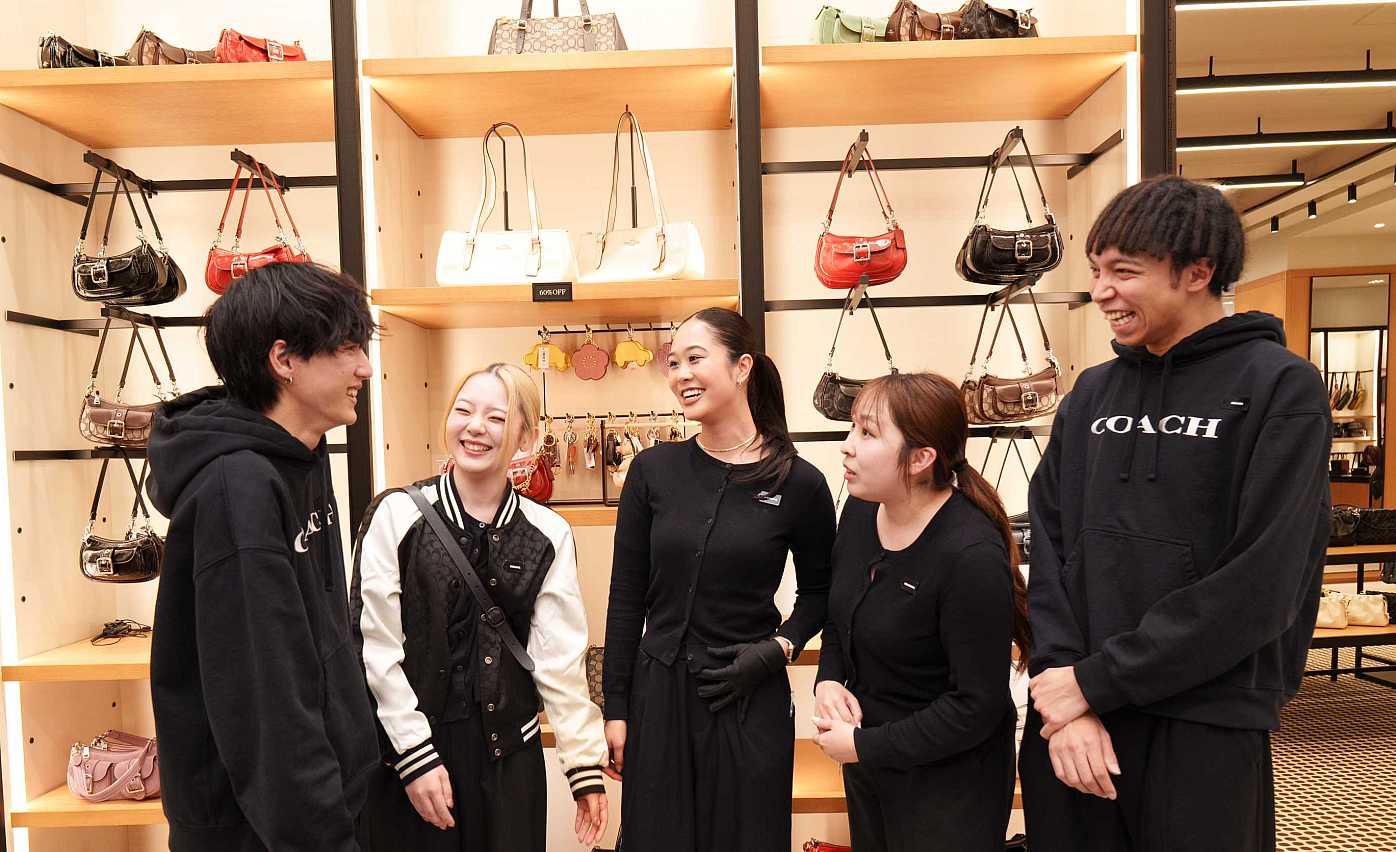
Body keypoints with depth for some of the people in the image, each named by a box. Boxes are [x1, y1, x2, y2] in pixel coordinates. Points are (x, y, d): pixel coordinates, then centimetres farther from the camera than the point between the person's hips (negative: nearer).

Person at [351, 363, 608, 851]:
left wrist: (586, 764, -2)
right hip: (405, 754, -1)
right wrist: (417, 756, -10)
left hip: (507, 753, 2)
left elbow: (559, 656, -2)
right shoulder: (398, 515, -8)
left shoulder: (548, 535, -4)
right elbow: (376, 645, -8)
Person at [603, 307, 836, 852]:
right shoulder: (653, 470, -3)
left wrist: (779, 647, -10)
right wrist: (616, 708, 1)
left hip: (750, 700, -1)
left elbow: (819, 590, 7)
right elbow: (627, 598, 1)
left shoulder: (799, 483, -8)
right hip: (657, 693, 2)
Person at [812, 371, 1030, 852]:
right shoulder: (860, 511, -7)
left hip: (947, 781, -7)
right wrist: (828, 680, -6)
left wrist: (864, 746, -19)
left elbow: (977, 705, -23)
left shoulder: (972, 556, -28)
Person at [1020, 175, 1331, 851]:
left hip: (1206, 726, -4)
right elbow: (1050, 550, 2)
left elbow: (1259, 585, -15)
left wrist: (1097, 681, -14)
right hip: (1070, 721, 4)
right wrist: (1064, 691, -10)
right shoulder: (1091, 395, 7)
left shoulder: (1281, 388, -6)